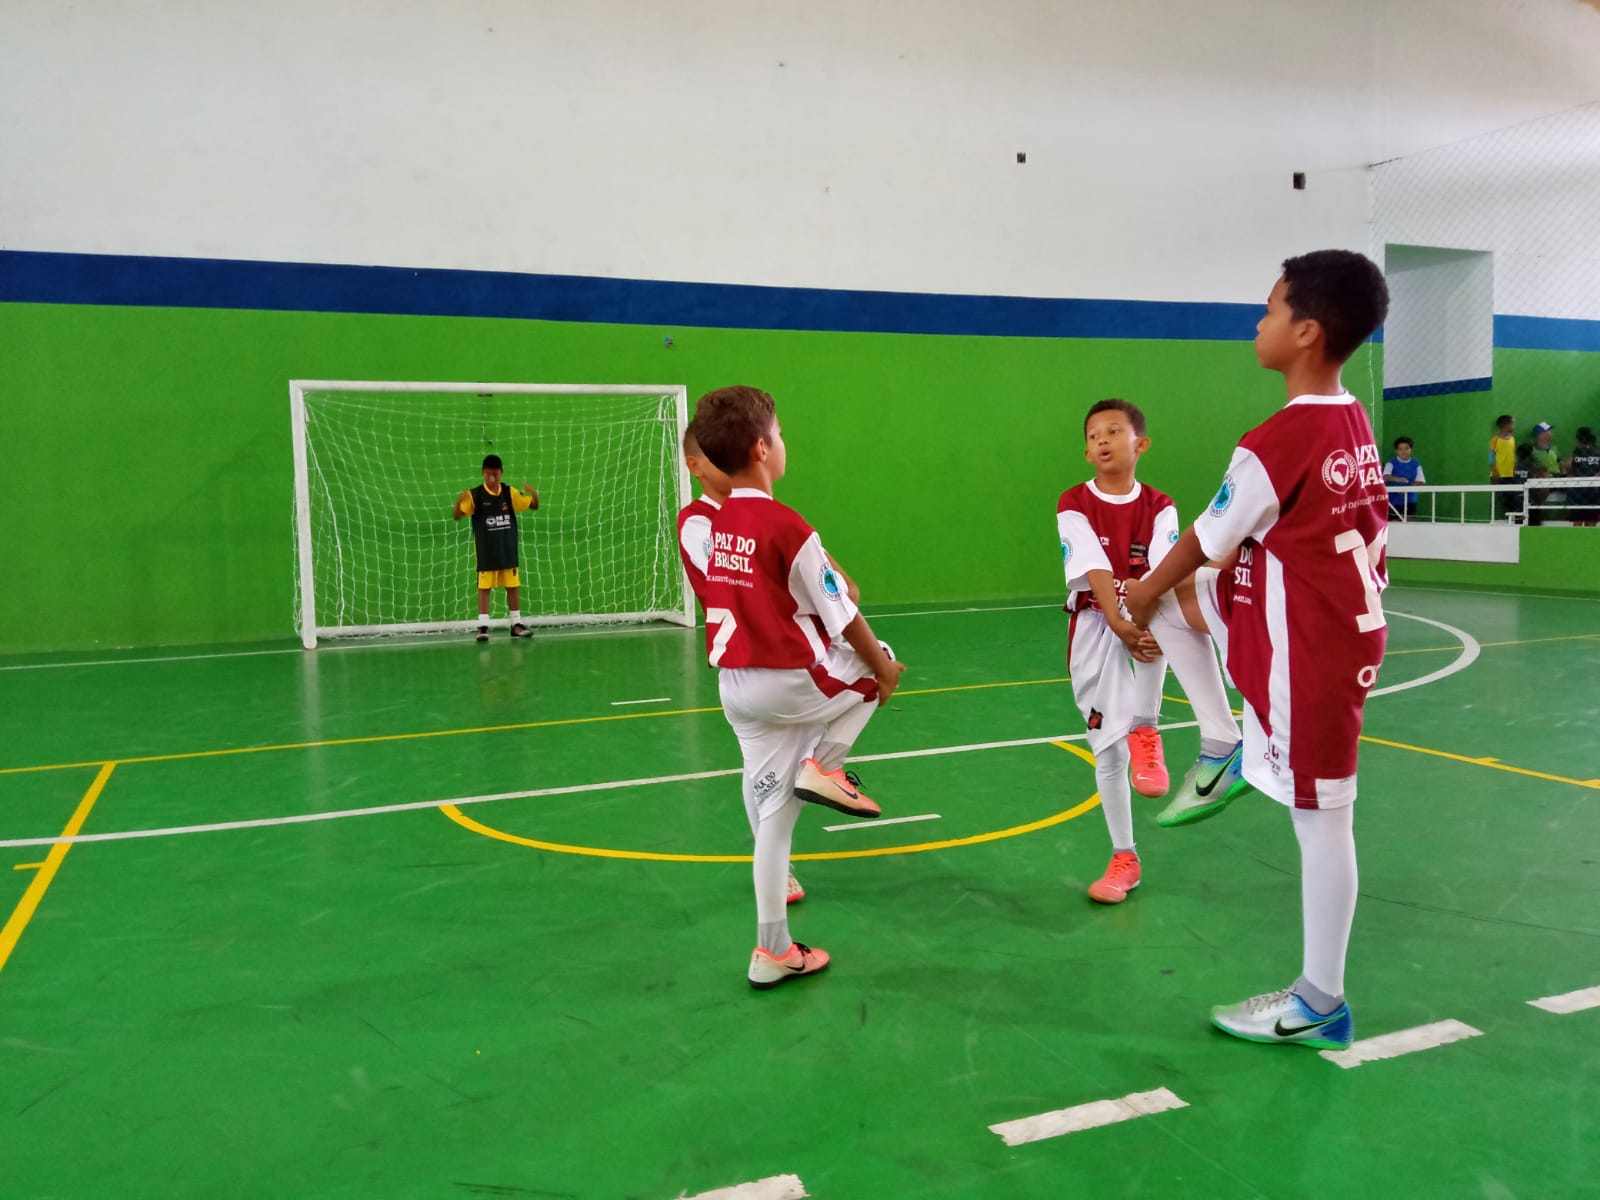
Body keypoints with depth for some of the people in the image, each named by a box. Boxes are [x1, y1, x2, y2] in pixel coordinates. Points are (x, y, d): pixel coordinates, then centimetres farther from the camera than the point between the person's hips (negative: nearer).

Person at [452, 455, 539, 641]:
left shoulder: (509, 493, -1)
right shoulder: (475, 495, -10)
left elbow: (534, 505, 6)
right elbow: (456, 516, -11)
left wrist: (534, 494, -16)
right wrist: (459, 501, -32)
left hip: (508, 550, 3)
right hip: (486, 552, -3)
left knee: (513, 586, 9)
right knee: (484, 587, 0)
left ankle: (516, 624, 19)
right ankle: (483, 626, 3)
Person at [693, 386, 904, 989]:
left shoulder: (714, 524, 4)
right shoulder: (788, 526, -17)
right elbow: (841, 615, -11)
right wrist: (882, 666, 3)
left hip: (736, 686, 7)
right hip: (794, 682, -7)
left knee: (772, 812, 13)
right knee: (878, 666, 21)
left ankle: (773, 950, 18)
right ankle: (824, 764, 6)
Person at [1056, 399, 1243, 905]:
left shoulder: (1160, 508, 1)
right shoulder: (1073, 506, -4)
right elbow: (1094, 572, -16)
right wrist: (1119, 624, -31)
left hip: (1147, 620, 1)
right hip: (1096, 628, 0)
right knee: (1108, 748, 0)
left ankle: (1145, 730, -24)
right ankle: (1124, 859, 17)